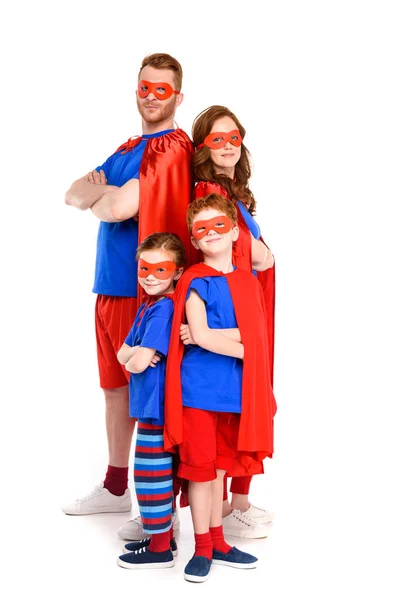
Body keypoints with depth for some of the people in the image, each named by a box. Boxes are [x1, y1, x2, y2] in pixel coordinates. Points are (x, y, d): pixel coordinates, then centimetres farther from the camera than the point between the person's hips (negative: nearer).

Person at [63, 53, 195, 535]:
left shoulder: (173, 148, -12)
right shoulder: (126, 151, 17)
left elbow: (120, 207, -23)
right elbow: (73, 195, 10)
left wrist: (100, 193, 0)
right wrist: (106, 189, -11)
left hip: (145, 291, -8)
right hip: (110, 286, 9)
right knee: (116, 387, 16)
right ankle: (115, 487, 30)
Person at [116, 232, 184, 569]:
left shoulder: (164, 308, -18)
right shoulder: (148, 306, 12)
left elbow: (138, 363, -22)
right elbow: (122, 355, 9)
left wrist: (135, 359, -1)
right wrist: (138, 353, -12)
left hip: (158, 403, -10)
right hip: (150, 403, 10)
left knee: (151, 473, -2)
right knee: (159, 472, 17)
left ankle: (159, 549, 9)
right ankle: (165, 537, 30)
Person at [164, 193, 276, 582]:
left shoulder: (248, 283, 9)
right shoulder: (195, 280, -6)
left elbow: (255, 337, 2)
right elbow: (200, 335, -14)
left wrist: (214, 335, -12)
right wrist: (243, 348, -8)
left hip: (234, 389, 5)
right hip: (199, 387, -5)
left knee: (220, 464, 14)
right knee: (201, 466, 0)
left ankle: (217, 542, 25)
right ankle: (202, 549, 12)